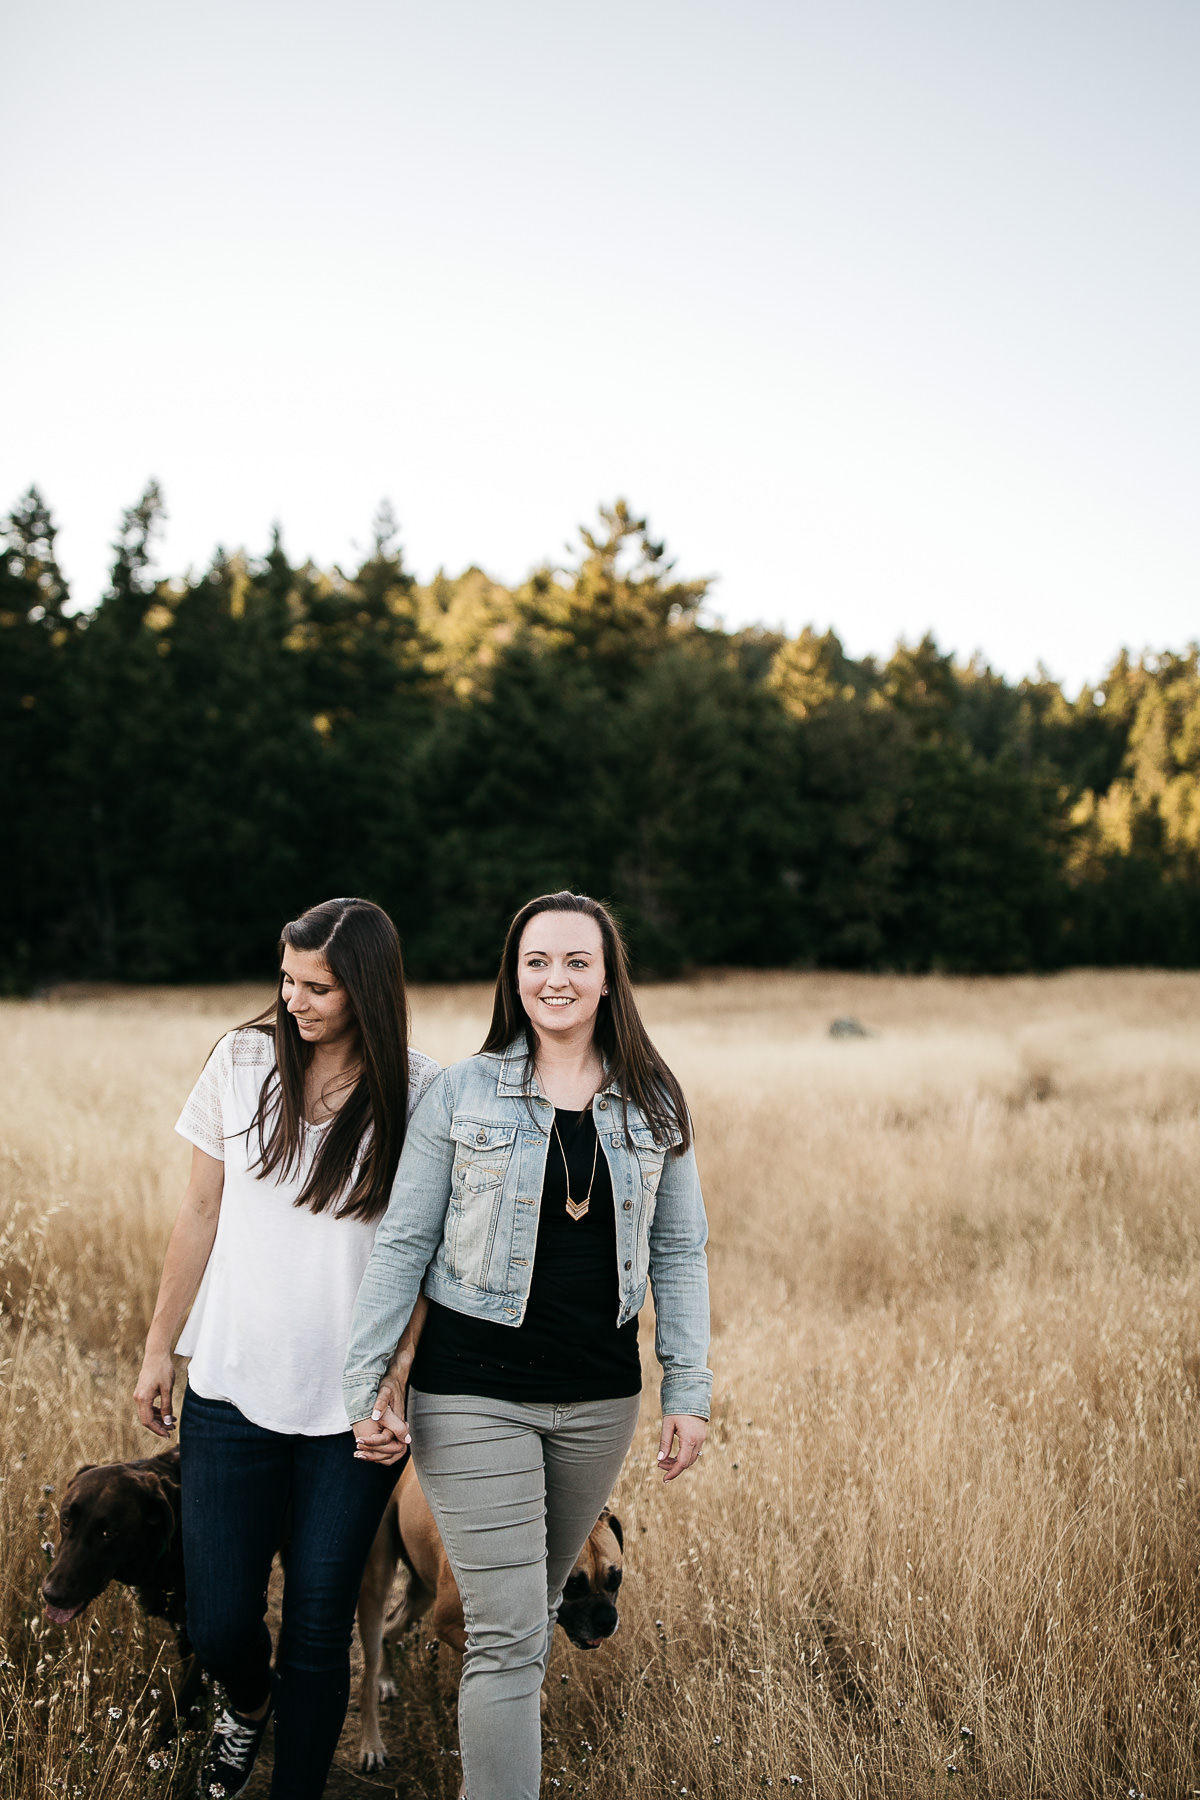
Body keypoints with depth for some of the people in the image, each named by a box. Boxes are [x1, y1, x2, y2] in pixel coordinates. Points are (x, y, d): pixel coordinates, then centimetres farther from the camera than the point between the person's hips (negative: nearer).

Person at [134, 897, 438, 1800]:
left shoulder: (419, 1093, -6)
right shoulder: (244, 1063, 0)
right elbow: (202, 1212, 8)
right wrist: (160, 1346, 10)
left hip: (353, 1409, -2)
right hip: (233, 1388, 2)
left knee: (319, 1627, 5)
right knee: (219, 1623, 6)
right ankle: (249, 1701, 42)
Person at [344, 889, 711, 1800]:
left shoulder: (655, 1105, 3)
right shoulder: (462, 1093, -4)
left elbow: (679, 1253, 6)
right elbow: (402, 1243, -2)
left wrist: (690, 1390, 1)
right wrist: (367, 1383, -5)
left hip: (600, 1397, 3)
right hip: (474, 1392, -3)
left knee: (538, 1599, 20)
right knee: (507, 1631, -6)